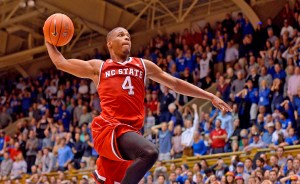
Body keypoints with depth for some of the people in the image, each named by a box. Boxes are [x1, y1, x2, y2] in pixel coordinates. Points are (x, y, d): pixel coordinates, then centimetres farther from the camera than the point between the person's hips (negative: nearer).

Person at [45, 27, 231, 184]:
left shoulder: (144, 65, 25)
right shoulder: (98, 67, 18)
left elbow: (176, 83, 27)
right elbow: (61, 63, 18)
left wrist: (211, 96, 25)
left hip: (129, 130, 5)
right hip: (109, 127, -4)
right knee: (150, 152, -31)